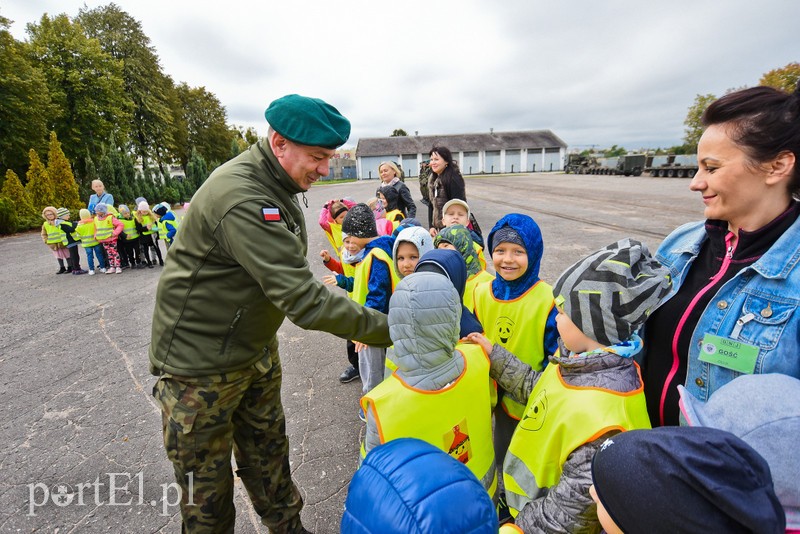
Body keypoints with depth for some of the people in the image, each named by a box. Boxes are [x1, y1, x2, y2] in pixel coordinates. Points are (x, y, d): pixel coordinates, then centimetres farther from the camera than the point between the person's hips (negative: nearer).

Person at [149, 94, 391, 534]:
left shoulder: (276, 185, 3)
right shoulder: (241, 198, -30)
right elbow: (305, 301, -34)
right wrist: (386, 329, -29)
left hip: (256, 348, 9)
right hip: (201, 365, -8)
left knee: (268, 455, 23)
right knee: (207, 485, 14)